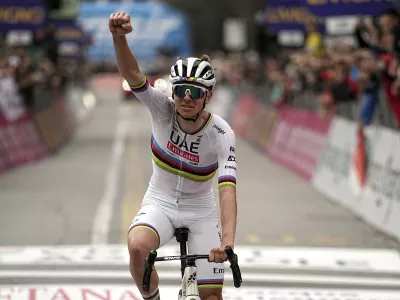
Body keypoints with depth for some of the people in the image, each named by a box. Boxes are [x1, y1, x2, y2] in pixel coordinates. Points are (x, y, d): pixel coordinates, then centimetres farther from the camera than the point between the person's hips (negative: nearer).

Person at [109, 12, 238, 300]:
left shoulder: (221, 134, -23)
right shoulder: (163, 109, -18)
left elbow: (228, 190, -33)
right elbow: (132, 73, -34)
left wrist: (227, 242, -48)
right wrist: (119, 36, -55)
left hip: (200, 211, 0)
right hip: (160, 203, 0)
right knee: (137, 247, -32)